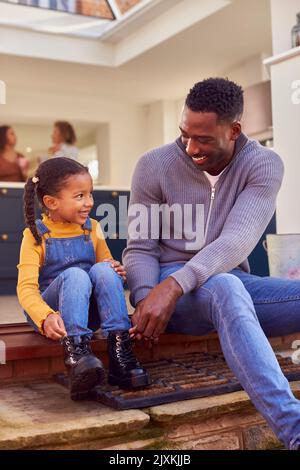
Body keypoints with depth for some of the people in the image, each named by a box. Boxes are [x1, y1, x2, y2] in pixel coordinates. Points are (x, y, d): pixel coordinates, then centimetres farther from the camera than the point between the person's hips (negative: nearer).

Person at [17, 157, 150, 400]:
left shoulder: (92, 229, 8)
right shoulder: (36, 235, -5)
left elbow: (108, 264, 16)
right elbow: (26, 287, -15)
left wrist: (117, 272, -11)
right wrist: (46, 317, -35)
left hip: (90, 310, 3)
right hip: (54, 311, -3)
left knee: (104, 269, -26)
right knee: (75, 275, -32)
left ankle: (120, 350, -31)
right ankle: (75, 351, -43)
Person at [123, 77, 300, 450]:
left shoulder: (264, 165, -6)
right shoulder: (154, 166, -3)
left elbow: (238, 240, -21)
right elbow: (139, 249, -3)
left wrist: (174, 285, -35)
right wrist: (146, 298, -25)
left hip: (231, 283, 3)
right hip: (168, 287, -2)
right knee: (226, 287, -38)